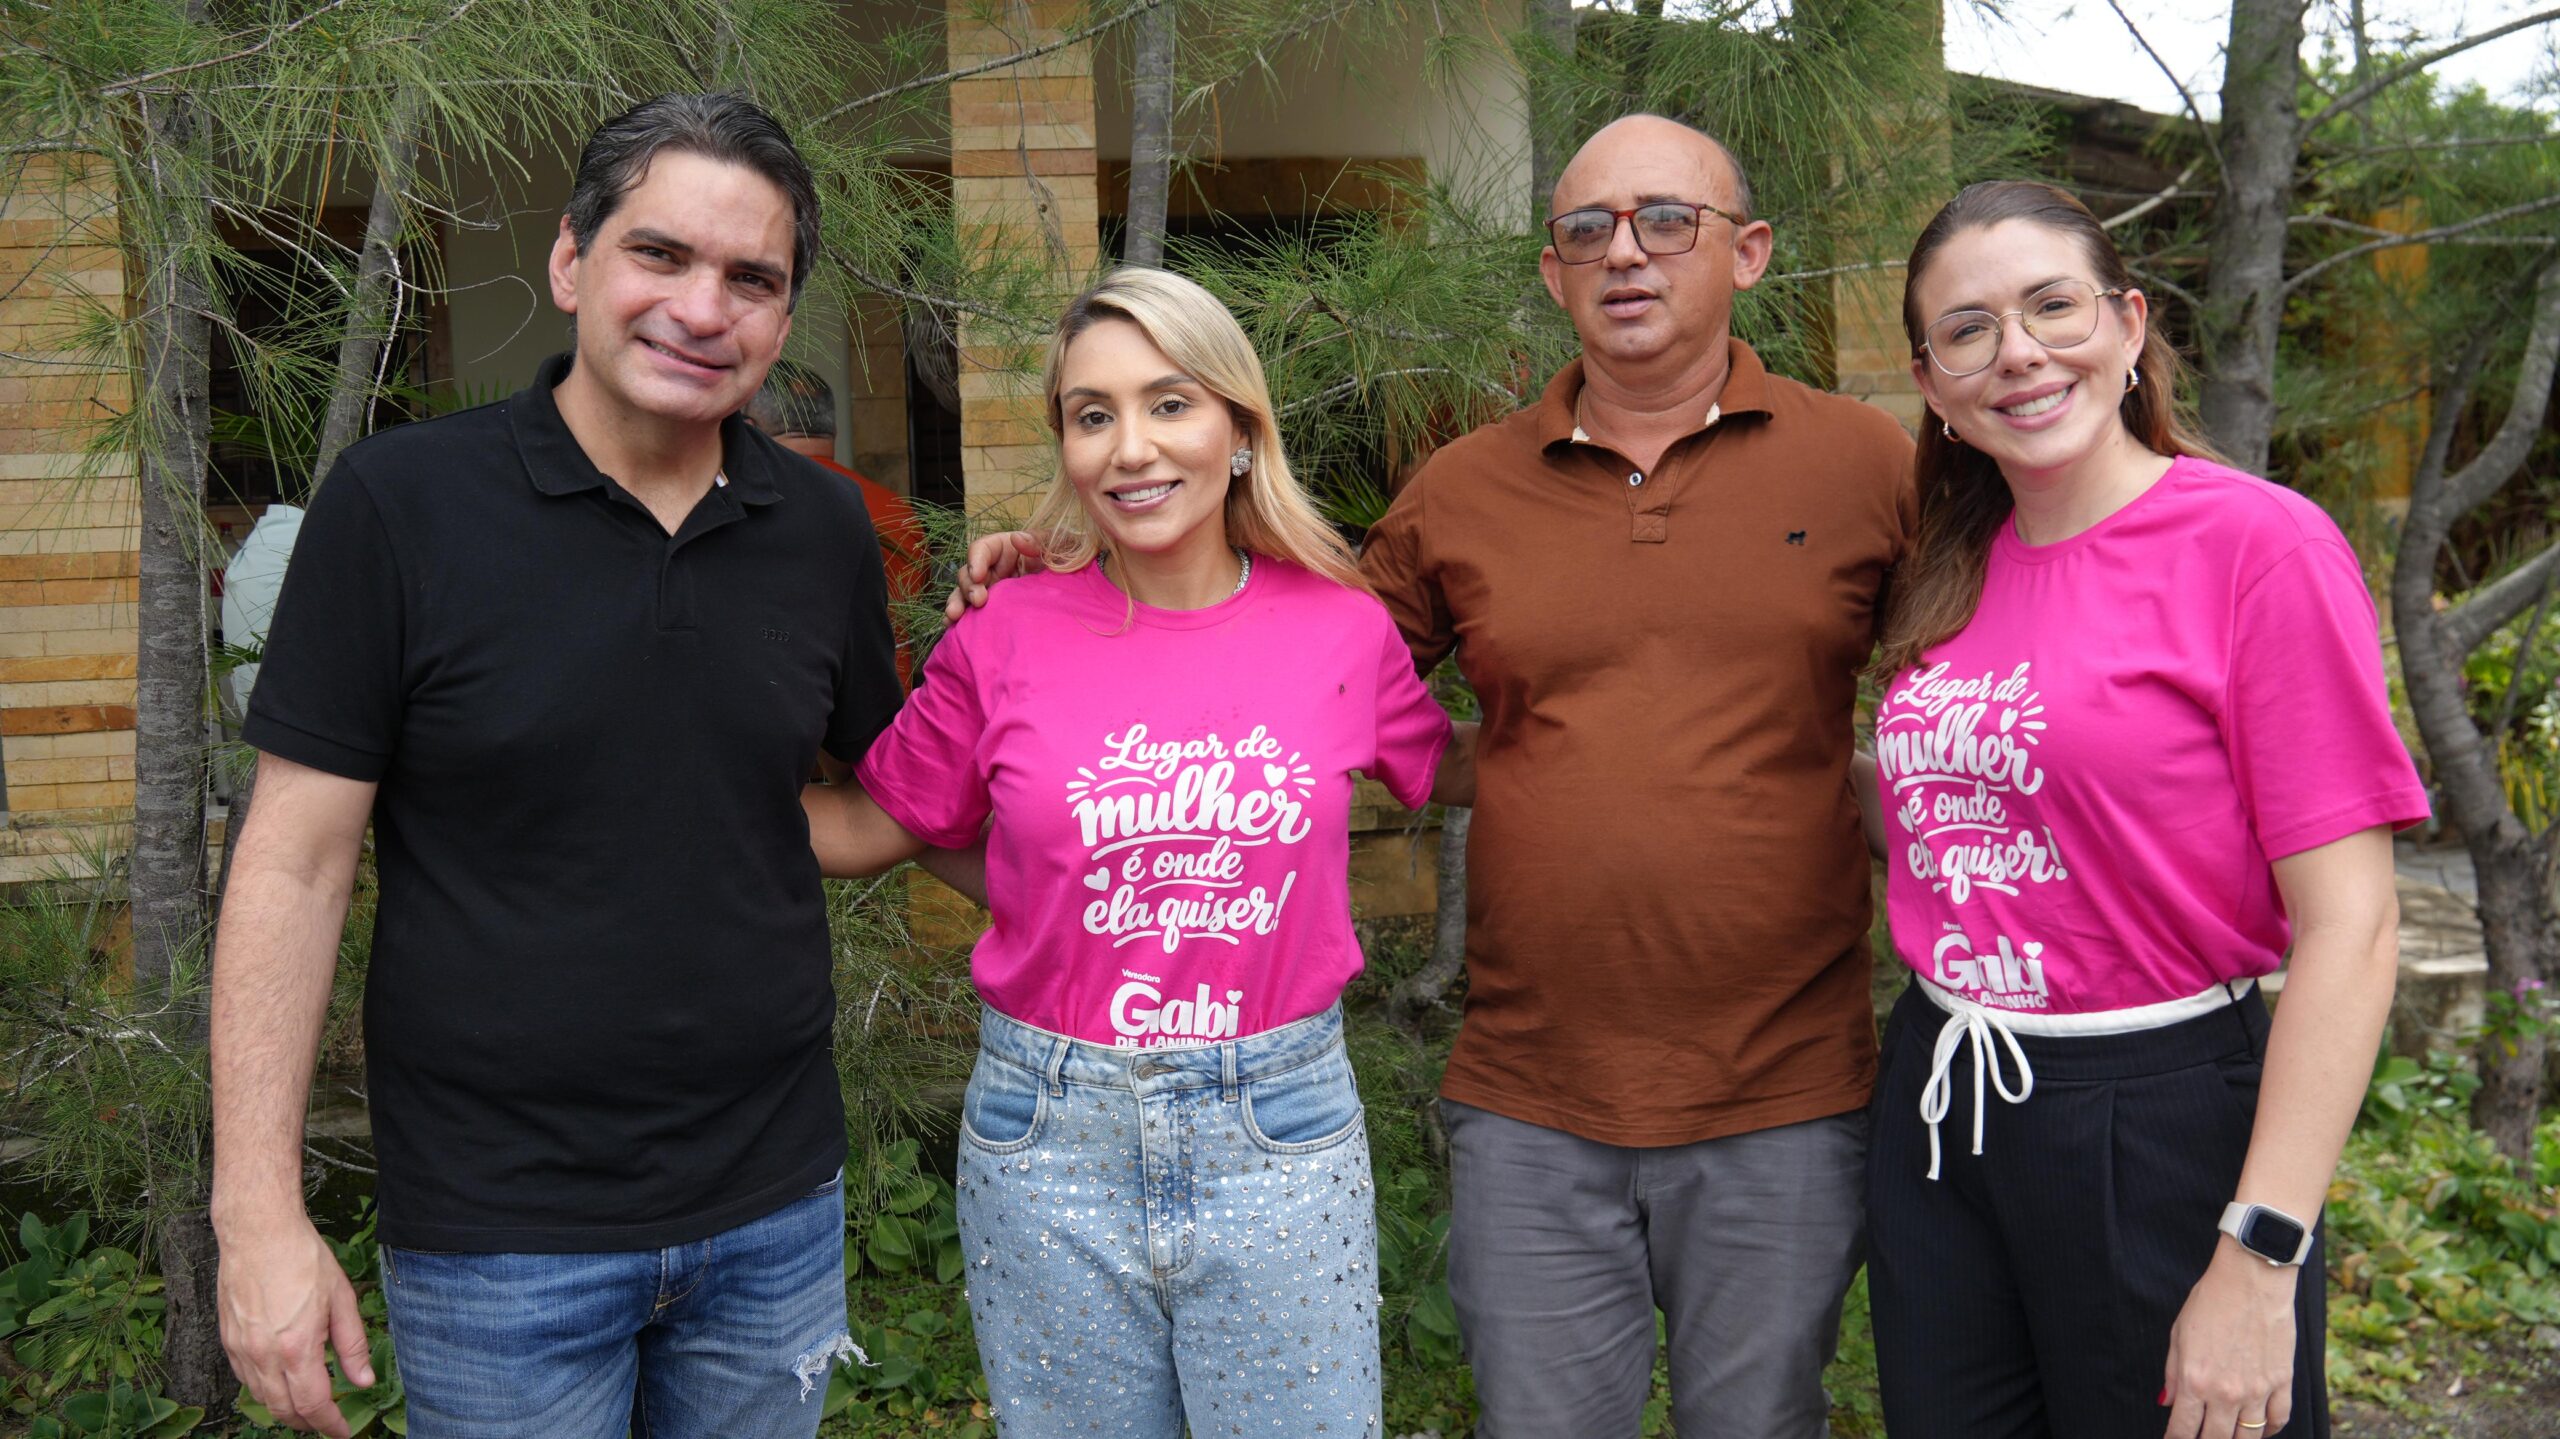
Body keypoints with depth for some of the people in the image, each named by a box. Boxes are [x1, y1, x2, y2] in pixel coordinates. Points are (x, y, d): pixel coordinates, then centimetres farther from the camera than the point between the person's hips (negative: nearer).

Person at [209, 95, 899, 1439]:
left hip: (775, 1211, 4)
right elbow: (295, 861, -9)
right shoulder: (399, 503, -10)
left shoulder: (825, 530, 0)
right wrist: (258, 1212, -11)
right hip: (499, 1226, -3)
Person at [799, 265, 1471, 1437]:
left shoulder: (1342, 628, -2)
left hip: (1279, 1136, 0)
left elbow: (1452, 772, 16)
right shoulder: (1005, 643, -5)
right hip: (1050, 1142, 0)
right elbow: (867, 828, 6)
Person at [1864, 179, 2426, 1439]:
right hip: (1933, 1117, 6)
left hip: (2160, 1125, -5)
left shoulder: (2258, 544, -12)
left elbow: (2350, 928, -15)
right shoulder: (1949, 572, 6)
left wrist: (2261, 1257, -19)